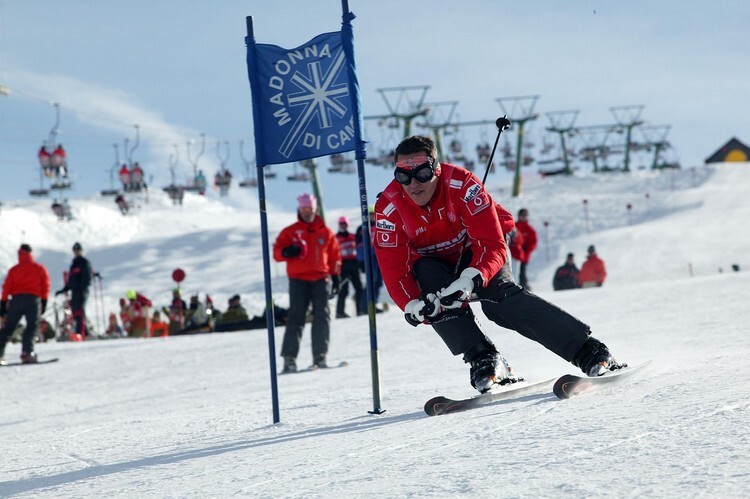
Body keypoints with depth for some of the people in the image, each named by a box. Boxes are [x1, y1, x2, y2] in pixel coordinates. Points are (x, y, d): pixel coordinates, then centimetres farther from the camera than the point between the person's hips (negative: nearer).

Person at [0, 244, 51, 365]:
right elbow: (45, 287, 7)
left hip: (16, 299, 1)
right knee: (32, 327, -6)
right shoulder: (40, 269, 11)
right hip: (34, 300, -1)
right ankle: (27, 353, -25)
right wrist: (43, 303, 9)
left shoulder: (14, 269, 12)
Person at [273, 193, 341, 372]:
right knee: (296, 317, -8)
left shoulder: (325, 232, 11)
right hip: (298, 279, -2)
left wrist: (335, 276, 10)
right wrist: (287, 252, -21)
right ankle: (289, 358, -9)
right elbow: (277, 252, 1)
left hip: (320, 279, 2)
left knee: (322, 317, -3)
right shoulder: (290, 232, 6)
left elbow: (334, 255, 16)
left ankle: (320, 356, 3)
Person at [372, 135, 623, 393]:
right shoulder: (388, 209, -23)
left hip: (475, 249, -2)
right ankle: (482, 358, -29)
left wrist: (469, 281, -51)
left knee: (499, 294, -29)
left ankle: (588, 350, -31)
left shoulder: (462, 185, -30)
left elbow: (491, 244, -32)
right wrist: (412, 307, -44)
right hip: (432, 264, 2)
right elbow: (394, 271, -24)